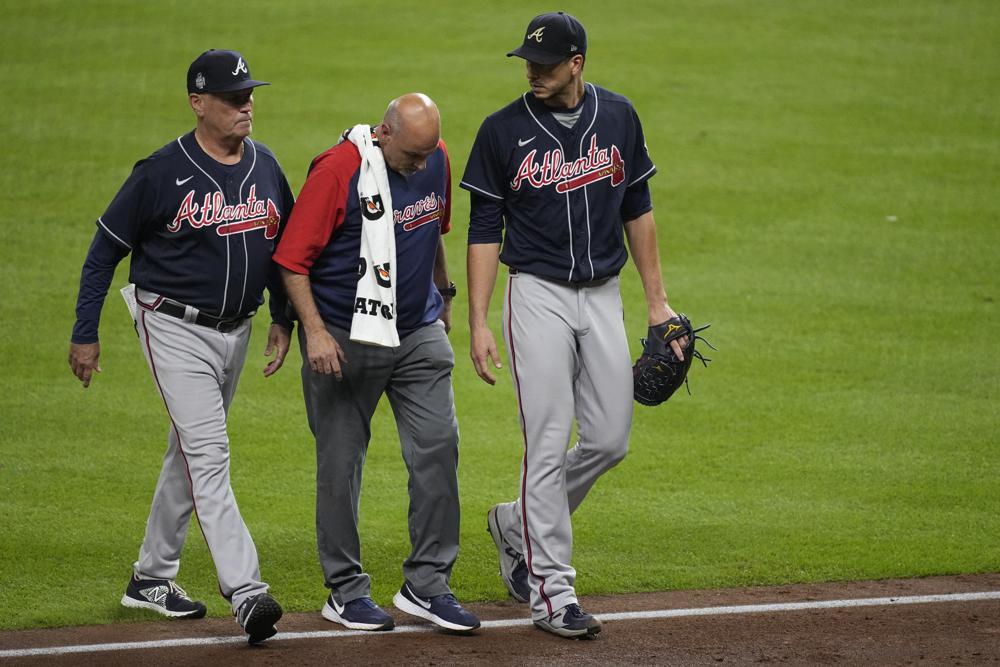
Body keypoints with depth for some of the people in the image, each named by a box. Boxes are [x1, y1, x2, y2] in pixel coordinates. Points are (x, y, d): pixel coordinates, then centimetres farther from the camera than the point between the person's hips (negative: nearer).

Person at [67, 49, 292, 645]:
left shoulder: (266, 167, 4)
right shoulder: (162, 172, -14)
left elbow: (282, 245, 20)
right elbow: (106, 249, -7)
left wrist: (284, 318, 16)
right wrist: (86, 336, -6)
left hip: (236, 331, 7)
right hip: (175, 330, -7)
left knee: (191, 453, 16)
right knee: (208, 455, -16)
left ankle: (152, 577, 30)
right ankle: (246, 592, -26)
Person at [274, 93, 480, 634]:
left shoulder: (435, 159, 1)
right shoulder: (338, 171, -18)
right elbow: (292, 260, -15)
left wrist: (444, 294, 30)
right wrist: (315, 331, -22)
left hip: (419, 333, 5)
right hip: (345, 339, -5)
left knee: (437, 446, -3)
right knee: (340, 463, 2)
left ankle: (427, 585, 4)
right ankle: (346, 591, 13)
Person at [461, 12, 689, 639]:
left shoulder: (618, 117, 3)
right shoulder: (503, 131, -5)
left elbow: (637, 210, 12)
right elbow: (484, 232, -2)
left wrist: (658, 300, 9)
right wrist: (479, 323, -8)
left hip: (604, 296, 4)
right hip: (539, 297, -4)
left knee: (610, 440, 4)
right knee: (549, 444, -7)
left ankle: (516, 525, 26)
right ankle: (552, 590, -3)